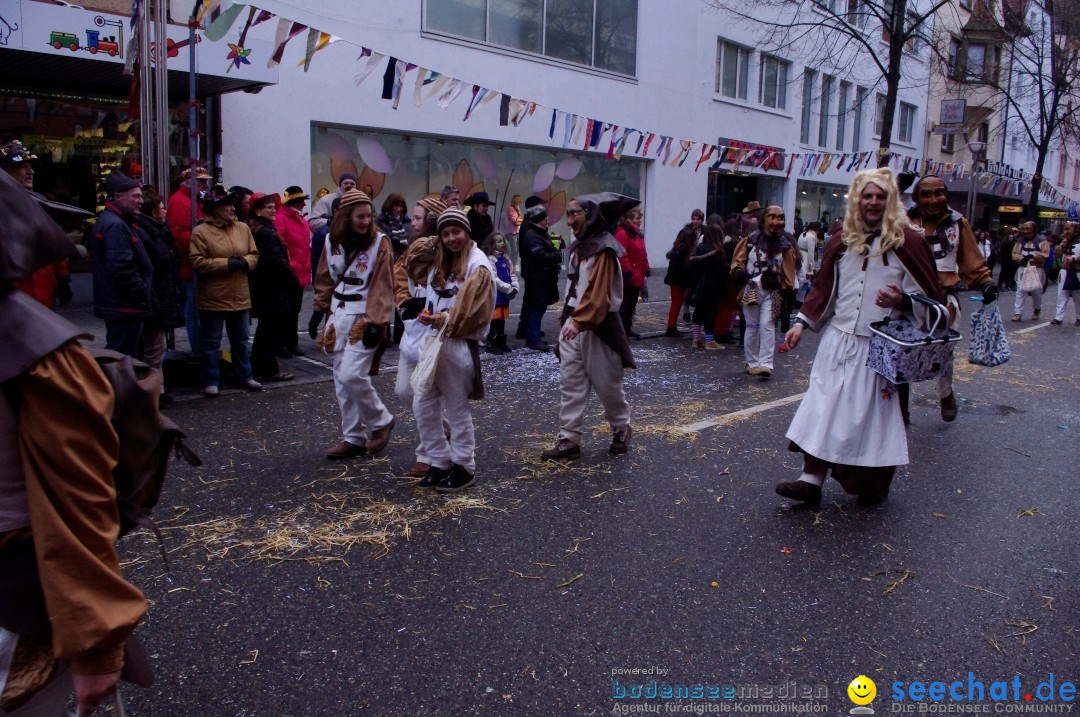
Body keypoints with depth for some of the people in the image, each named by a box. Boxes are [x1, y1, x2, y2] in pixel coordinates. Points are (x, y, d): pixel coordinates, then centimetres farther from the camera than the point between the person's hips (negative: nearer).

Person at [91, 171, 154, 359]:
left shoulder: (109, 220, 17)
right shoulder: (116, 225, -18)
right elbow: (121, 269, -26)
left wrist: (145, 291, 15)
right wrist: (144, 292, -15)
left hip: (117, 306, 11)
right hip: (124, 307, -11)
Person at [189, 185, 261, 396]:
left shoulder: (242, 228, 6)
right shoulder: (201, 232, -9)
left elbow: (254, 254, 10)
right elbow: (197, 262, -15)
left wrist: (244, 261, -12)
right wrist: (227, 263, -19)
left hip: (240, 297, 5)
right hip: (213, 298, -5)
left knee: (241, 339, 16)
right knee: (211, 342, 5)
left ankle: (245, 376, 28)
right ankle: (211, 381, 15)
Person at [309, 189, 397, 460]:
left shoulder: (380, 242, -8)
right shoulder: (333, 241, 7)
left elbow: (383, 288, -12)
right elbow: (325, 280, 16)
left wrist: (375, 323, -19)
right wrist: (318, 312, 13)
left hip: (365, 316, -6)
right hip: (338, 314, 6)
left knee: (352, 375, -15)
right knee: (341, 379, 7)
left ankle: (381, 421, 9)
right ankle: (353, 438, 18)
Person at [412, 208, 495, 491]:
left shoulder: (477, 265, -9)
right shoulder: (439, 263, 15)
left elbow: (472, 312, -15)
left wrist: (441, 320, -18)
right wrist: (429, 317, 5)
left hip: (460, 346, -8)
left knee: (457, 409, 3)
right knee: (423, 406, 8)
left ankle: (464, 468, 17)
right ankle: (439, 462, 22)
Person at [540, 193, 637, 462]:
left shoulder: (603, 249, -15)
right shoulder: (578, 246, 13)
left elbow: (599, 292, -24)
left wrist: (580, 321, -32)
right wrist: (566, 318, 16)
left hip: (598, 328, -8)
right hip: (573, 325, 8)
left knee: (607, 384, 6)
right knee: (569, 385, 5)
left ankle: (621, 429, 28)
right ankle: (569, 440, 8)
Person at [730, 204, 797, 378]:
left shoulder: (785, 244, 2)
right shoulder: (751, 239, -2)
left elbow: (788, 272, 5)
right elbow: (737, 261, 3)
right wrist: (740, 273, -17)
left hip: (772, 292, 0)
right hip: (751, 290, 0)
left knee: (767, 325, -11)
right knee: (752, 327, 8)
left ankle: (765, 364, -11)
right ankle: (752, 362, 20)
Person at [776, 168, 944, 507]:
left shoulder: (907, 242, -5)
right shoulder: (842, 241, 8)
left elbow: (930, 296, -2)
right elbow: (823, 288, 16)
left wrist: (901, 301, -21)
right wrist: (802, 323, 9)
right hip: (838, 340, 4)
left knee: (875, 413, 4)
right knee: (824, 407, 1)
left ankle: (875, 486, 22)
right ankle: (811, 479, 6)